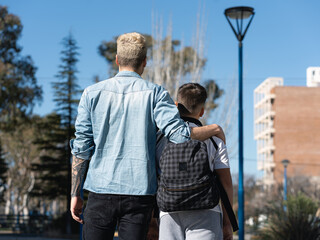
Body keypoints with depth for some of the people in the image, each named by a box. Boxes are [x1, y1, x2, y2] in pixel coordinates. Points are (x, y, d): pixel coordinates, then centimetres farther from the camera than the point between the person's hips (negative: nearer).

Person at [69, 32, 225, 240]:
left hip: (101, 189, 1)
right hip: (139, 192, -1)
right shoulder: (154, 93, -2)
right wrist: (215, 129, 6)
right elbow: (179, 133, -12)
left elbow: (81, 148, 2)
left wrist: (76, 194, 8)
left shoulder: (93, 94, 3)